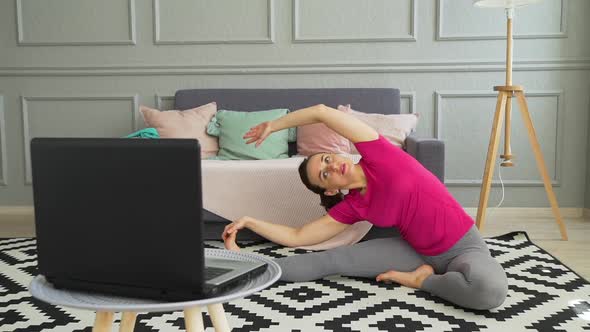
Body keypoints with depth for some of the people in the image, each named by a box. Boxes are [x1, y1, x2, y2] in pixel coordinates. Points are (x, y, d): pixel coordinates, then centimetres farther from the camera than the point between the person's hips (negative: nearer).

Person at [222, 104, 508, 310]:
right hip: (417, 250, 4)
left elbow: (321, 112, -21)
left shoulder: (377, 155, -16)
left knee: (491, 291, -39)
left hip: (463, 248, -4)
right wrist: (250, 222, -3)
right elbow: (297, 237, 2)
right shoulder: (353, 207, -3)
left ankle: (420, 279, -13)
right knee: (333, 259, -9)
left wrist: (272, 125, -6)